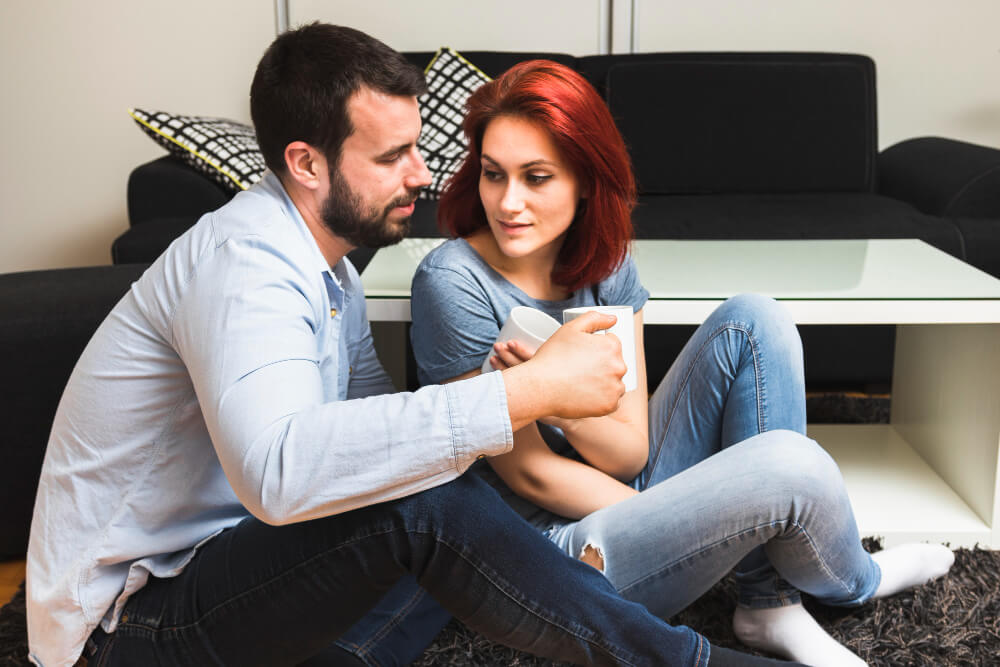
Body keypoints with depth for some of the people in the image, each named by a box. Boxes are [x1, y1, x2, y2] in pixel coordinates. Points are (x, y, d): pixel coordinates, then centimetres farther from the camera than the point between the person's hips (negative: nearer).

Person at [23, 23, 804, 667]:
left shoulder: (328, 268, 8)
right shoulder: (243, 259, -24)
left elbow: (377, 423, 5)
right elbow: (277, 469, -42)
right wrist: (528, 391, -40)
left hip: (218, 573, 9)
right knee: (425, 500, -29)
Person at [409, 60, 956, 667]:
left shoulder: (605, 264, -2)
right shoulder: (453, 281, -19)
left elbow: (631, 450, -7)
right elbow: (528, 472, -16)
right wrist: (676, 522, -10)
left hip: (629, 494, 7)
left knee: (752, 321, -7)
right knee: (789, 463, -24)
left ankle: (771, 603, -7)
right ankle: (855, 582, 14)